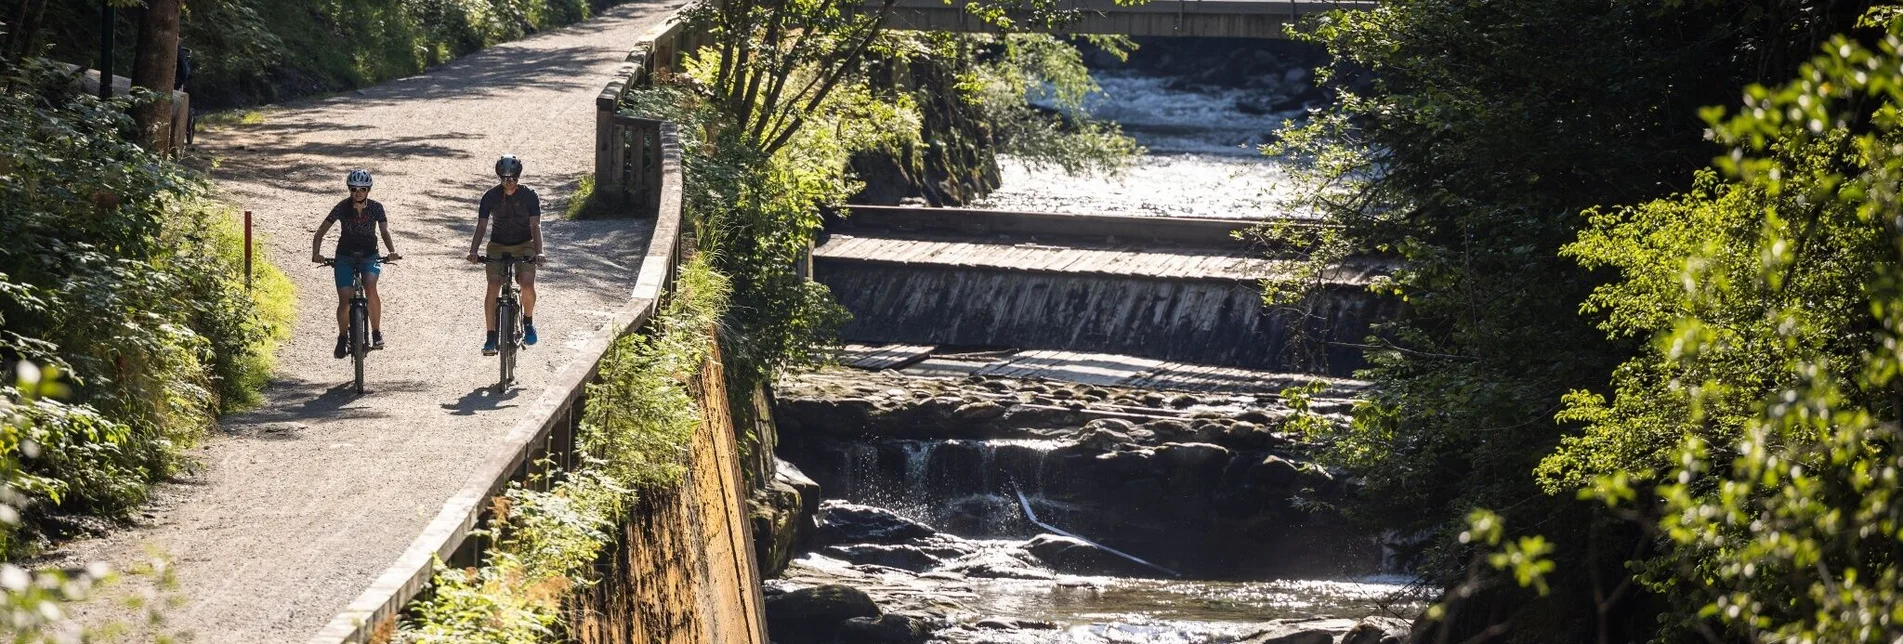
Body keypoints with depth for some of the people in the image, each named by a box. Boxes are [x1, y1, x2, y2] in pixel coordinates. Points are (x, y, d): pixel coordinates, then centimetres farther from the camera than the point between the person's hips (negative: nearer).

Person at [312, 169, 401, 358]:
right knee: (345, 300, -14)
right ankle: (343, 336, 13)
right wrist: (316, 253, -27)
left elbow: (385, 231, -10)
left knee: (370, 287, -29)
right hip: (345, 257, 0)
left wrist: (392, 251, -30)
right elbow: (321, 232, -11)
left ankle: (376, 332, -13)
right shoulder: (342, 207, -11)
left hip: (369, 256, 0)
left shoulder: (376, 208, -8)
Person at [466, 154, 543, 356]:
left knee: (527, 285, -23)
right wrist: (473, 250, -32)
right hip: (498, 246, 1)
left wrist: (538, 252, -35)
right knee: (493, 288, -17)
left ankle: (528, 322, 5)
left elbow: (535, 226, -19)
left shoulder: (529, 196, -13)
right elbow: (481, 226, -16)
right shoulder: (490, 196, -11)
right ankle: (490, 337, -11)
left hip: (524, 245, -1)